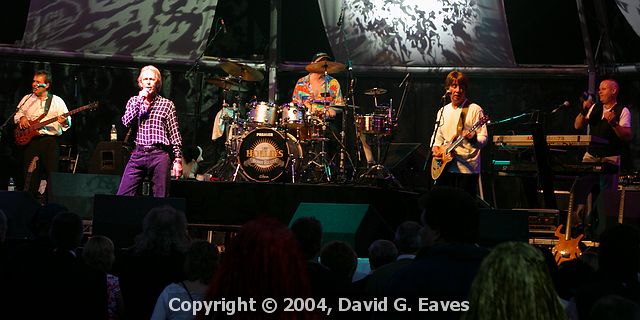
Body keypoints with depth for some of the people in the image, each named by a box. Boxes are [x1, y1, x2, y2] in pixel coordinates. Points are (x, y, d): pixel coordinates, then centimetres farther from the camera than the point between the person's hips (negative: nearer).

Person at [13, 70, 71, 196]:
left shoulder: (57, 101, 5)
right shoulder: (26, 99, 15)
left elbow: (67, 123, 0)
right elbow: (17, 114, 21)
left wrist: (64, 122, -24)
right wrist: (21, 118, -2)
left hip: (50, 140, -3)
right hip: (30, 140, 3)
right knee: (30, 176, 2)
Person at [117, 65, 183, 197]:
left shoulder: (167, 104, 8)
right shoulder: (134, 101, 15)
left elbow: (175, 135, 5)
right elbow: (126, 122, -3)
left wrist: (178, 160, -1)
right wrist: (140, 100, -6)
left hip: (160, 155, -1)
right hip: (138, 153, 2)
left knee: (161, 199, 0)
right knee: (123, 195, -6)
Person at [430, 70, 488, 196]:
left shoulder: (475, 109, -2)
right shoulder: (442, 111, 15)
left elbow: (483, 139, -8)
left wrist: (473, 138, -29)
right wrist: (435, 149, 1)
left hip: (467, 168, -5)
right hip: (444, 167, 5)